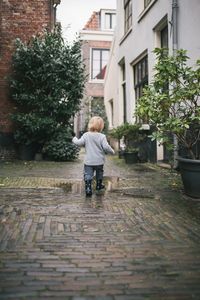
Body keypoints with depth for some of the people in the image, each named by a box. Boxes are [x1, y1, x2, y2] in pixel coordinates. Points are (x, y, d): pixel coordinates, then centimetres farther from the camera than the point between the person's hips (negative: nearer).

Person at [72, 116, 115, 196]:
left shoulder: (86, 135, -5)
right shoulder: (102, 136, -11)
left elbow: (79, 143, -7)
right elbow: (106, 147, -17)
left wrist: (74, 139, 13)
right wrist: (112, 151, 2)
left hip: (88, 161, 0)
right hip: (99, 161, 0)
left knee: (88, 175, 0)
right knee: (99, 174, 24)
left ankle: (88, 188, -14)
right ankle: (99, 185, 38)